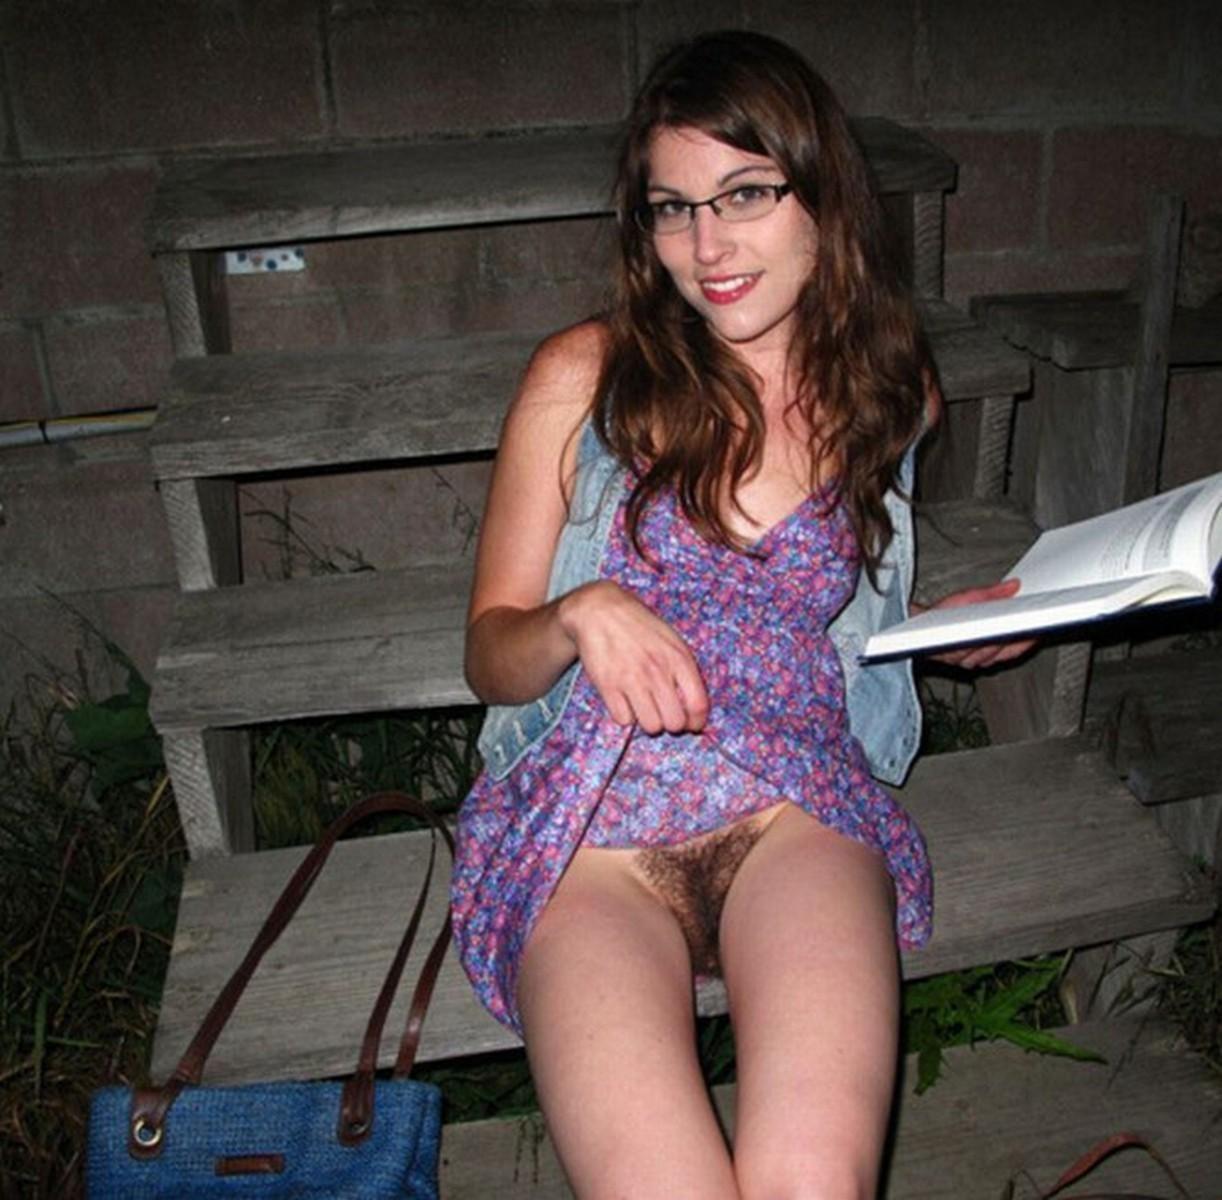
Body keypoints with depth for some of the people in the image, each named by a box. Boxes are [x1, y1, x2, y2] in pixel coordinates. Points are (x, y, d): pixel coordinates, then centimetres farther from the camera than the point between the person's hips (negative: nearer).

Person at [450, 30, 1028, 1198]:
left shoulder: (888, 387, 12)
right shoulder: (583, 376, 2)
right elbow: (490, 656, 5)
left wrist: (949, 629, 8)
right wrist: (581, 615, -16)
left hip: (800, 801, 2)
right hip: (590, 811, -1)